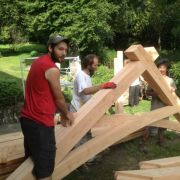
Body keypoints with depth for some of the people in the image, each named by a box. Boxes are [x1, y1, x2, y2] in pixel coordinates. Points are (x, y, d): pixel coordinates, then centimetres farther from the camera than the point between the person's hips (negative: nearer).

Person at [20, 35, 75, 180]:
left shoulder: (39, 62, 13)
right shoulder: (52, 69, -17)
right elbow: (59, 98, -7)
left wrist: (61, 113, 22)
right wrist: (67, 114, 12)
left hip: (27, 119, 10)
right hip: (40, 123, -10)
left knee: (32, 161, 23)